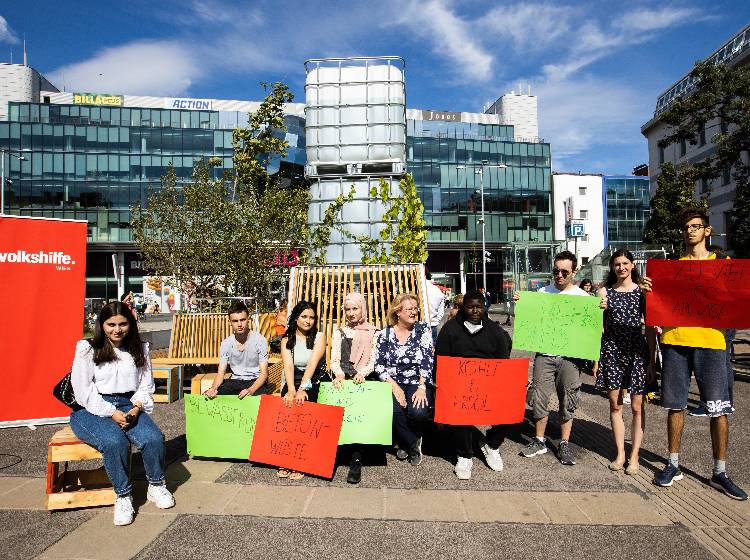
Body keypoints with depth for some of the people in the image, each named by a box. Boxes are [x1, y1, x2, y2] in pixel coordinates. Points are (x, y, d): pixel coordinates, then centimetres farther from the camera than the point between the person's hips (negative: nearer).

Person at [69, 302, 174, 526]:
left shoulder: (139, 349, 10)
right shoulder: (87, 350, 0)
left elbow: (146, 386, 11)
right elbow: (83, 391, -6)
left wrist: (136, 408, -9)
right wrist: (112, 413, -16)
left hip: (129, 405, 3)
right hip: (93, 409, -3)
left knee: (154, 438, -26)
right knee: (115, 442, -35)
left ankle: (156, 486, 1)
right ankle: (123, 496, -13)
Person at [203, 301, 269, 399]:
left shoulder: (260, 340, -11)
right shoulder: (226, 343, 0)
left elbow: (264, 373, -11)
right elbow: (220, 373, 2)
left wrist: (250, 390, -29)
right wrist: (213, 388, -21)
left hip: (255, 381, -4)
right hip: (234, 381, 4)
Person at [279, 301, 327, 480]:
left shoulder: (319, 337, -1)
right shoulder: (287, 339, 5)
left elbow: (312, 363, -15)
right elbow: (288, 365, -10)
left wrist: (302, 389, -28)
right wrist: (291, 390, -27)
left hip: (313, 381, -2)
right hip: (293, 381, 2)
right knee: (288, 407, -24)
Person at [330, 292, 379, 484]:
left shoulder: (373, 333, 14)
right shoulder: (339, 333, 21)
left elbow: (373, 362, 6)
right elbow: (334, 360, 11)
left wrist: (362, 373, -14)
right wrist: (339, 374, -10)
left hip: (364, 380, -2)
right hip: (343, 380, 2)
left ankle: (356, 460, -26)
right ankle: (356, 456, -17)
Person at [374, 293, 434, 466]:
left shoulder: (423, 329, 1)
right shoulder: (385, 334, 1)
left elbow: (427, 361, -6)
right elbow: (379, 365, -2)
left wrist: (421, 388, -16)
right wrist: (394, 387, -14)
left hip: (417, 383, 0)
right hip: (392, 383, 0)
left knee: (418, 412, -28)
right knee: (395, 411, -29)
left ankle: (405, 442, 9)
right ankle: (413, 446, 2)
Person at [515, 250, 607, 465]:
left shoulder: (583, 296, 4)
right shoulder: (542, 292, 7)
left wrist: (601, 309, -12)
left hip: (570, 356, -1)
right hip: (545, 354, 1)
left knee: (568, 401, 5)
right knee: (539, 398, 3)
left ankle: (564, 445, 20)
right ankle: (539, 441, 19)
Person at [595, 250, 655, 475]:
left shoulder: (643, 291, 3)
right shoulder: (604, 292, 6)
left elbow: (650, 328, 3)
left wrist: (652, 361, -2)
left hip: (637, 352, -1)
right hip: (611, 351, 1)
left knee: (637, 406, 2)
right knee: (615, 405, 6)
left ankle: (634, 456, 13)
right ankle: (620, 453, 18)